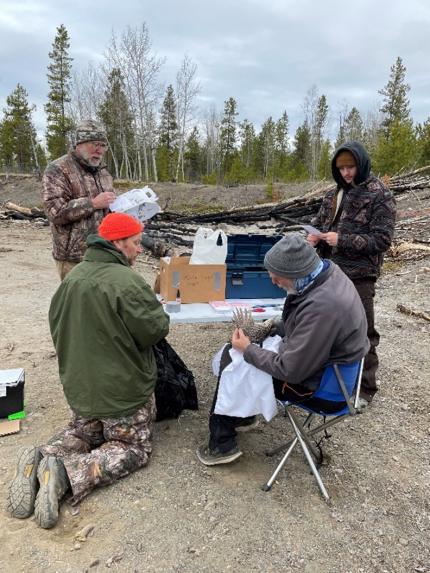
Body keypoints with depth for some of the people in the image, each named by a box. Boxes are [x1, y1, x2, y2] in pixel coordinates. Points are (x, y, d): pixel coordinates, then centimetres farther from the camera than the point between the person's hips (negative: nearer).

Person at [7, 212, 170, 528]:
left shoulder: (73, 277, 1)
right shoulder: (127, 281, -25)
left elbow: (57, 326, 11)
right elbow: (157, 328, -20)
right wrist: (156, 310, 2)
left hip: (80, 386, 7)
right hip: (123, 389, -7)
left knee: (83, 432, 30)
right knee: (135, 447, 12)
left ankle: (40, 459, 1)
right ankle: (68, 474, -9)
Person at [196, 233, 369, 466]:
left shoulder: (321, 306, -37)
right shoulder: (326, 270, -8)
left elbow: (290, 370, -27)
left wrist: (248, 349, -15)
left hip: (318, 384, -9)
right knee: (233, 353, 14)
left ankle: (222, 444, 19)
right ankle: (241, 414, 34)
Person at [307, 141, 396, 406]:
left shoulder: (380, 195, -9)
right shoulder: (335, 193, 11)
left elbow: (382, 239, -15)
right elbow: (319, 222, 19)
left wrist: (342, 239, -22)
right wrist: (314, 236, -4)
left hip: (359, 275, -7)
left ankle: (364, 389, 18)